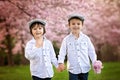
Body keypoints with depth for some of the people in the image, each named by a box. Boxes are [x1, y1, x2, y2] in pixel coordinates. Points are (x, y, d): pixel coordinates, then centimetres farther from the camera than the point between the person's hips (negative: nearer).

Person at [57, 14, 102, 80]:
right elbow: (62, 52, -3)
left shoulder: (86, 38, 0)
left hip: (85, 69, 2)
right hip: (73, 69, -2)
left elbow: (91, 52, 5)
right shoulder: (66, 39, -2)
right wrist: (60, 62, -17)